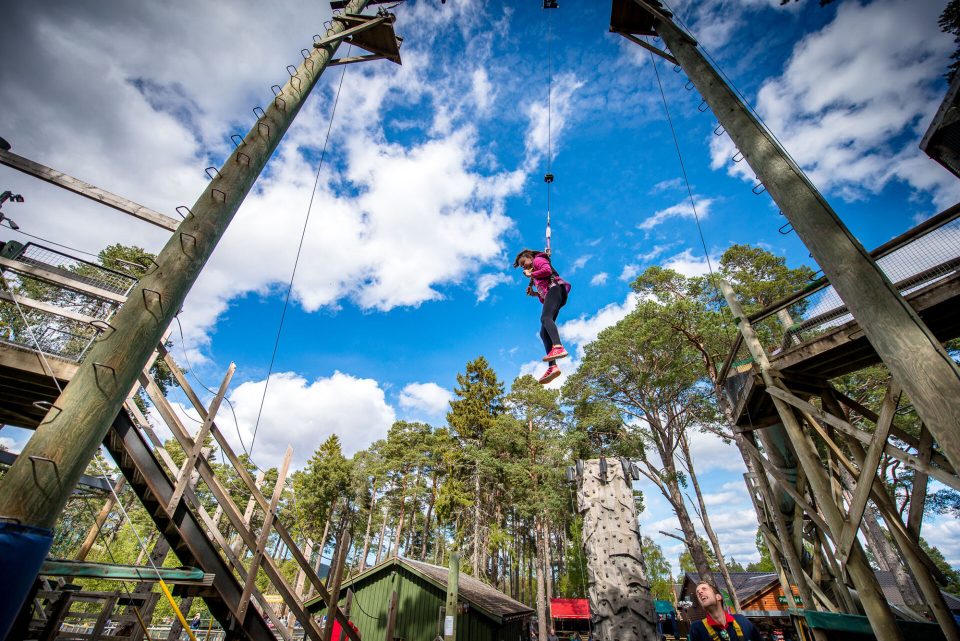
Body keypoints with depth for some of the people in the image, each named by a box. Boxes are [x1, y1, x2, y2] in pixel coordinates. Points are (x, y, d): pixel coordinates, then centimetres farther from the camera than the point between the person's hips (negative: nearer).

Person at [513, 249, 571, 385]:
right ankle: (552, 367, -23)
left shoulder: (538, 259, 14)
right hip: (550, 294, 9)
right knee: (543, 333, -7)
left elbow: (548, 270, -8)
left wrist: (531, 274, 3)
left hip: (554, 289, -9)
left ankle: (558, 347, -60)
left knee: (545, 318, -35)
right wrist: (534, 293, 14)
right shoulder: (536, 276, 38)